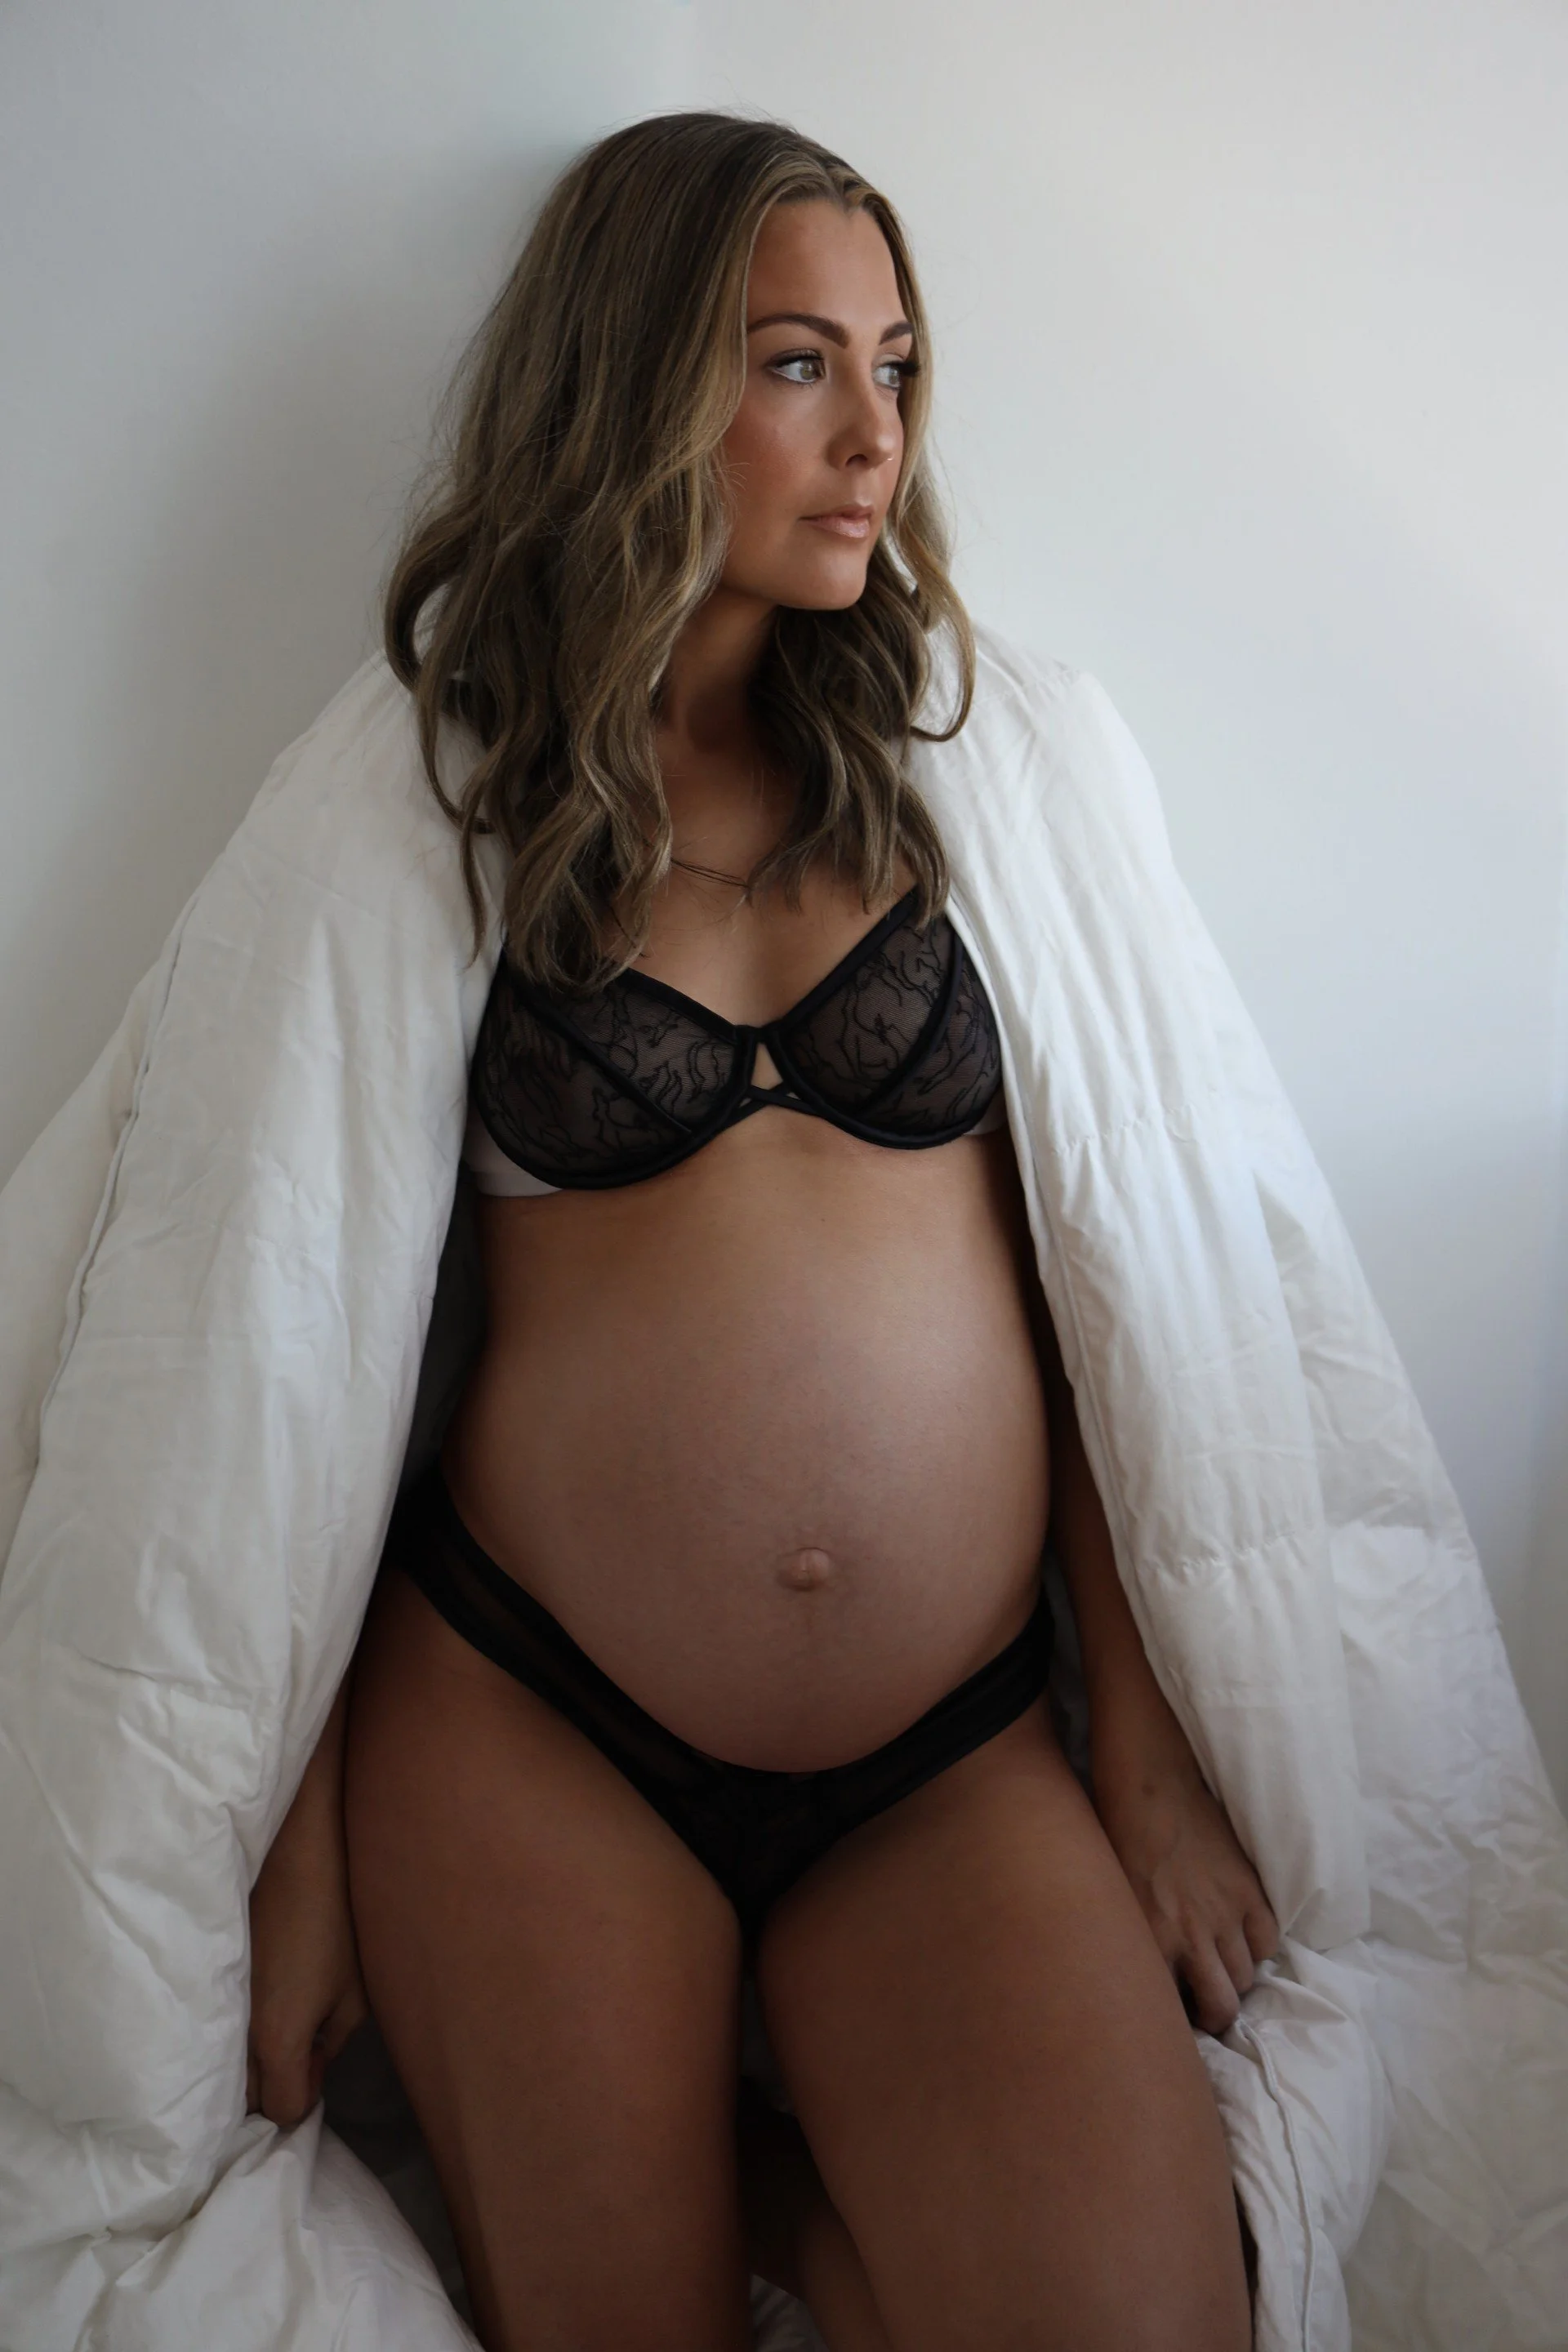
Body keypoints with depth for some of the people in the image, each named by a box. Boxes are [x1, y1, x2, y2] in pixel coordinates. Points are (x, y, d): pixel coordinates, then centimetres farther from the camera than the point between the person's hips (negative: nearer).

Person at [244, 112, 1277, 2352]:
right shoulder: (451, 812, 1)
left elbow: (1066, 1276, 5)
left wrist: (1148, 1742, 4)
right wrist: (300, 1841, 2)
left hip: (959, 1756, 2)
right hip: (523, 1717, -1)